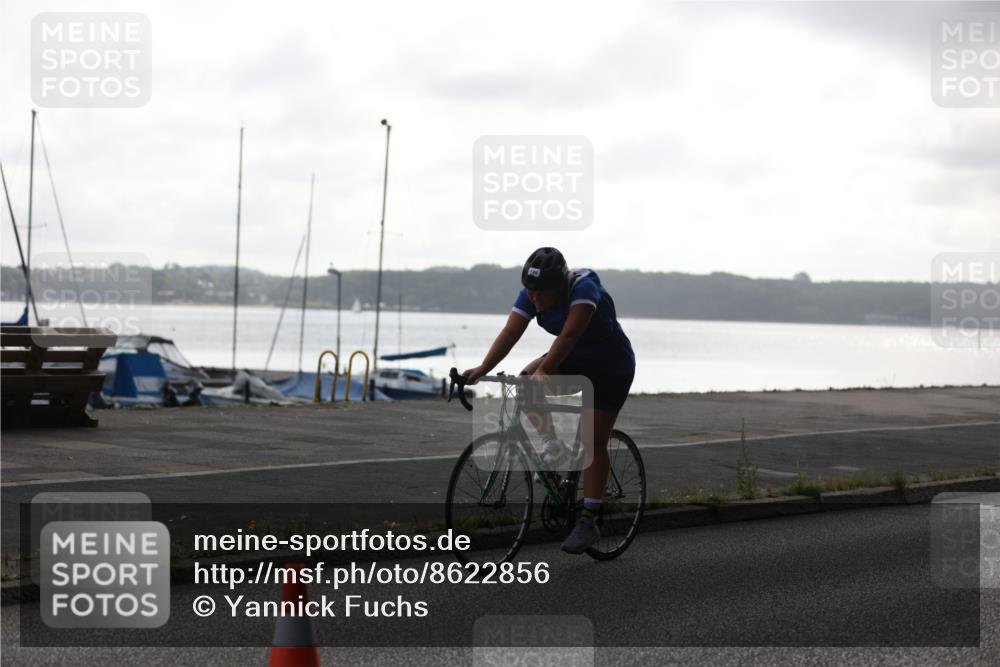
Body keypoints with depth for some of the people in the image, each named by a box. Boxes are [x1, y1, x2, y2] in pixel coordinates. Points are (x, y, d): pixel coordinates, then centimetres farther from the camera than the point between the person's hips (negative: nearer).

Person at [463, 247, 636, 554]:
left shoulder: (584, 288, -31)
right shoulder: (530, 295, -13)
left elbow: (569, 335, -41)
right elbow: (510, 332, -22)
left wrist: (544, 371, -51)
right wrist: (483, 368, -35)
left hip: (611, 367, -6)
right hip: (574, 360, 6)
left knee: (593, 443, -11)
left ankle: (588, 522, -6)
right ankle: (555, 445, -5)